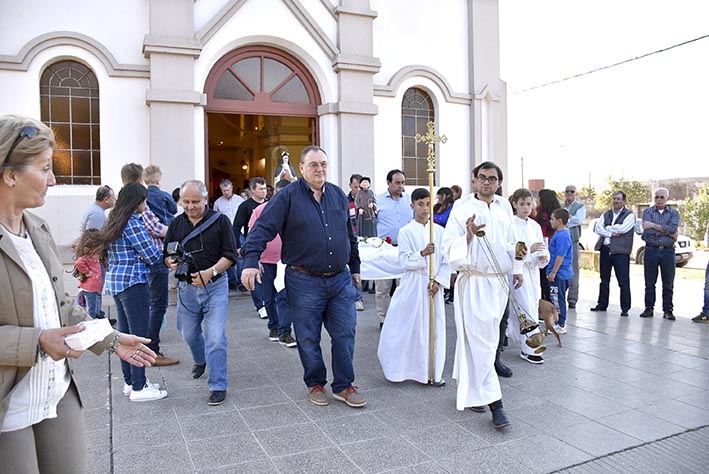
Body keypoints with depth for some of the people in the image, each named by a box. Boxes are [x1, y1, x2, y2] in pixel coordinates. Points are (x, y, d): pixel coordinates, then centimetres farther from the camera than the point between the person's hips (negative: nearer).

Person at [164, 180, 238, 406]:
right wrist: (171, 262, -11)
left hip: (215, 286, -4)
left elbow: (230, 255, -9)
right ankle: (200, 360, 50)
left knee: (215, 338, -9)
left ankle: (218, 386, 3)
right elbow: (166, 255, 13)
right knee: (189, 334, 20)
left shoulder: (220, 221, -6)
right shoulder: (176, 224, 6)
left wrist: (210, 272, -22)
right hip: (186, 287, 5)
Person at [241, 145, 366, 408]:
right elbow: (263, 228, -12)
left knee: (345, 334, 6)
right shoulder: (288, 196, -6)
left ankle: (344, 386, 22)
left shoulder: (339, 195, 10)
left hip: (341, 279, 4)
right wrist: (251, 260, -26)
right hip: (304, 281, -4)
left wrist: (354, 268, 22)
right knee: (309, 338, 9)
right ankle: (315, 384, 29)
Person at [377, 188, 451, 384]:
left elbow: (447, 261, 4)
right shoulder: (406, 231, -3)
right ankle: (409, 368, 18)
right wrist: (422, 253, -24)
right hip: (413, 284, -2)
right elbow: (404, 261, -8)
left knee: (434, 327, 7)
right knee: (411, 327, 1)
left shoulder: (439, 231, 4)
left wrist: (438, 281, -7)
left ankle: (434, 371, 20)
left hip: (433, 285, 3)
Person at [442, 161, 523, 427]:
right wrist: (468, 236, -30)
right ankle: (493, 403, 0)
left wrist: (517, 269, 13)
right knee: (481, 342, -6)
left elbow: (511, 246, 24)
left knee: (482, 339, 16)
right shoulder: (462, 210, -7)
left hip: (498, 283, 7)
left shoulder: (503, 214, 12)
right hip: (474, 282, -6)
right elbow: (449, 247, -14)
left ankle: (470, 390, 33)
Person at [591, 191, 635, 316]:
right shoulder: (606, 214, 16)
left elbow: (622, 228, -15)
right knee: (604, 279, 12)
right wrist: (611, 233, -11)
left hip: (620, 251, -5)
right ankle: (602, 304, 21)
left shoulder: (629, 215, 1)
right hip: (605, 249, 5)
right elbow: (597, 228, 2)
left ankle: (625, 308, 3)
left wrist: (607, 228, -3)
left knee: (623, 281, -3)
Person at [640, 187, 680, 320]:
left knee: (668, 283, 3)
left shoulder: (674, 213, 9)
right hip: (651, 250, 0)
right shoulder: (648, 212, 6)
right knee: (649, 283, 4)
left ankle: (668, 310, 11)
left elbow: (673, 228, -12)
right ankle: (649, 308, 12)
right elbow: (648, 231, -10)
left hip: (668, 251, 1)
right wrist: (670, 234, -8)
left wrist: (653, 225, -13)